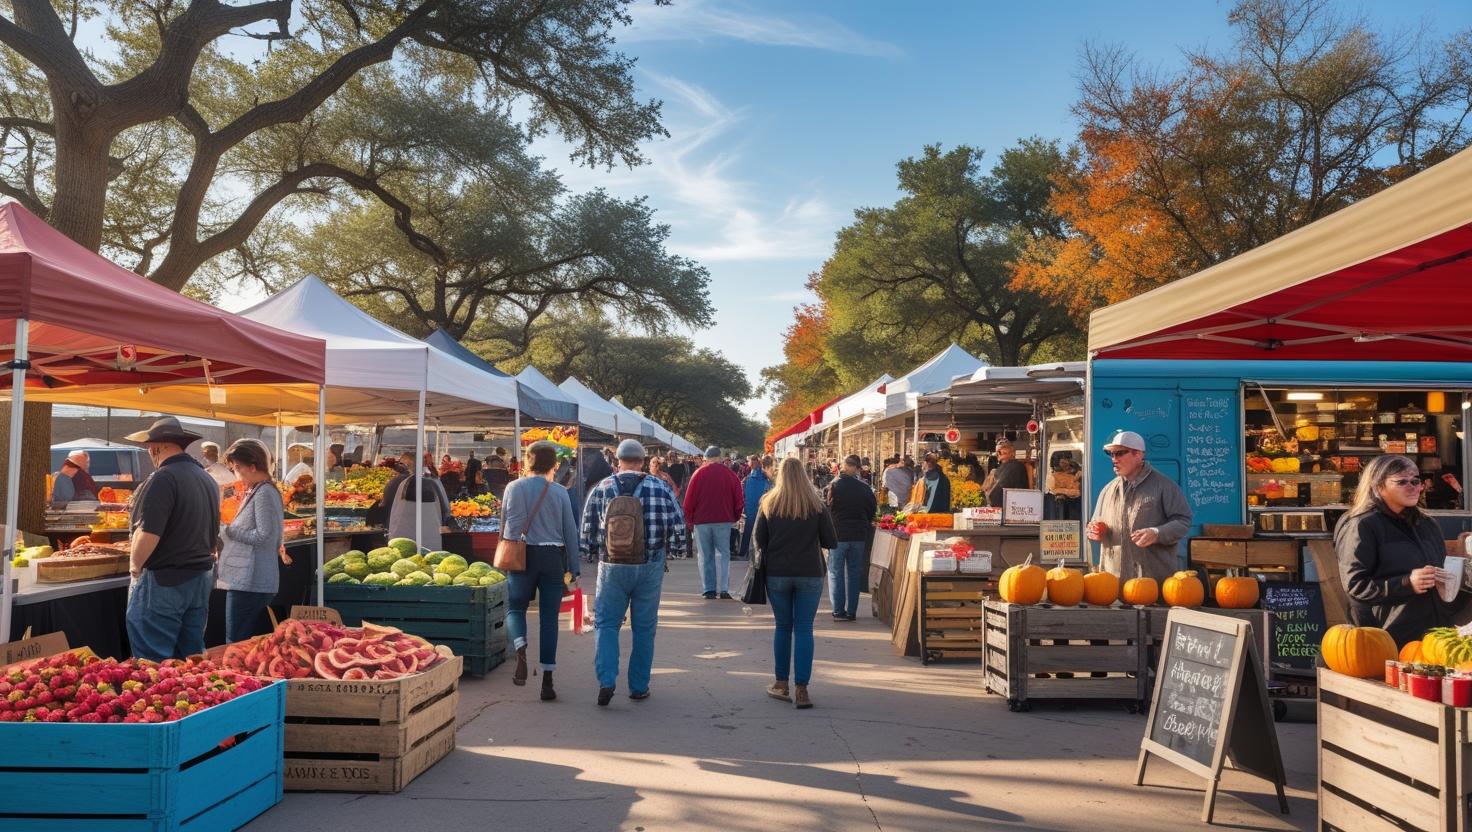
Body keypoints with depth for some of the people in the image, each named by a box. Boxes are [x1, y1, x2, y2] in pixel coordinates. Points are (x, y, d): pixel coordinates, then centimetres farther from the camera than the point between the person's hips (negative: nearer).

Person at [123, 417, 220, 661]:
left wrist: (135, 566, -6)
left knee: (152, 663, -1)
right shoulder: (207, 479, 12)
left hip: (164, 583, -8)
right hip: (201, 579, 8)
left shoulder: (163, 478, -15)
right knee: (191, 658, 14)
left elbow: (148, 534, -22)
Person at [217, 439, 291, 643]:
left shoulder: (264, 493, -13)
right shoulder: (254, 492, 17)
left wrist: (228, 531, -9)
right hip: (244, 579, 10)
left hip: (250, 582, -10)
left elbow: (263, 536, -18)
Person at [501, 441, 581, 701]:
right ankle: (547, 681, 4)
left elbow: (506, 526, 1)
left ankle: (521, 650, -18)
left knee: (515, 608, 13)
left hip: (523, 556, -1)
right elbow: (570, 531, 3)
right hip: (553, 557, 1)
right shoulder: (560, 492, 1)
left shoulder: (514, 488, 0)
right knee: (549, 618, 5)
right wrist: (573, 567, 10)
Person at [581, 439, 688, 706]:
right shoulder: (661, 488, -2)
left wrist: (594, 553, 19)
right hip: (651, 566, 0)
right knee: (644, 627, 10)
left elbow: (587, 530, 5)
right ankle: (639, 687, 16)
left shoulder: (601, 489, 0)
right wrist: (673, 549, 15)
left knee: (606, 624, 9)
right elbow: (678, 526, -1)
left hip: (612, 566, 0)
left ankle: (606, 680, -6)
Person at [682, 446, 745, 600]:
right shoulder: (730, 474, 0)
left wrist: (690, 518, 9)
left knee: (706, 556, 7)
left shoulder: (698, 474, -2)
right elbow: (739, 499, 2)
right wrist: (735, 517, 15)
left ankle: (709, 590, 6)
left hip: (701, 520, 0)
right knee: (723, 554, 6)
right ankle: (724, 589, -4)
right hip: (724, 520, 0)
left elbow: (689, 500, -3)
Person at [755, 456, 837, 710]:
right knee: (804, 629, 3)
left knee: (783, 627, 14)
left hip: (777, 573, 1)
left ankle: (781, 684, 20)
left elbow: (759, 541, 1)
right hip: (809, 574, -1)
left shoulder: (768, 504, -2)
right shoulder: (817, 505, -4)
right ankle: (801, 690, 2)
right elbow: (831, 542, -2)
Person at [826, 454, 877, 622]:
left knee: (836, 573, 5)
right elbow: (873, 510, 7)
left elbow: (828, 510, -5)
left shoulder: (834, 486, -10)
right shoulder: (864, 488, -2)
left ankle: (838, 611, 1)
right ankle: (852, 611, 12)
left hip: (838, 534, -3)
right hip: (859, 536, 3)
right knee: (854, 573, 11)